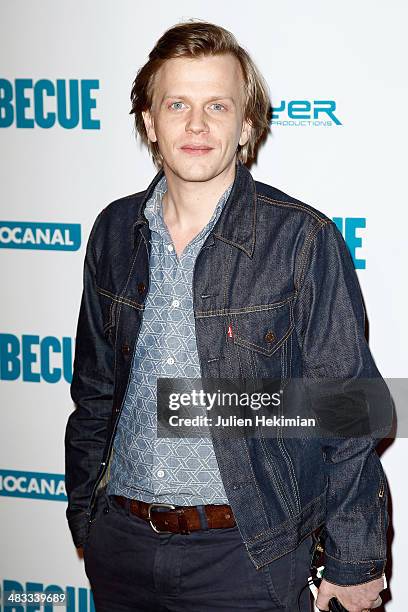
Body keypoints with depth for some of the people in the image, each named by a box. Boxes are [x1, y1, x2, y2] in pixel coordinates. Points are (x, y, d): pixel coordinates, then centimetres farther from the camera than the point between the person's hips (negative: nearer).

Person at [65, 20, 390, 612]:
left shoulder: (303, 239, -11)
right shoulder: (115, 231, 2)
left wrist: (355, 563, -7)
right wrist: (84, 518, 15)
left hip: (247, 551, -4)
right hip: (122, 541, 4)